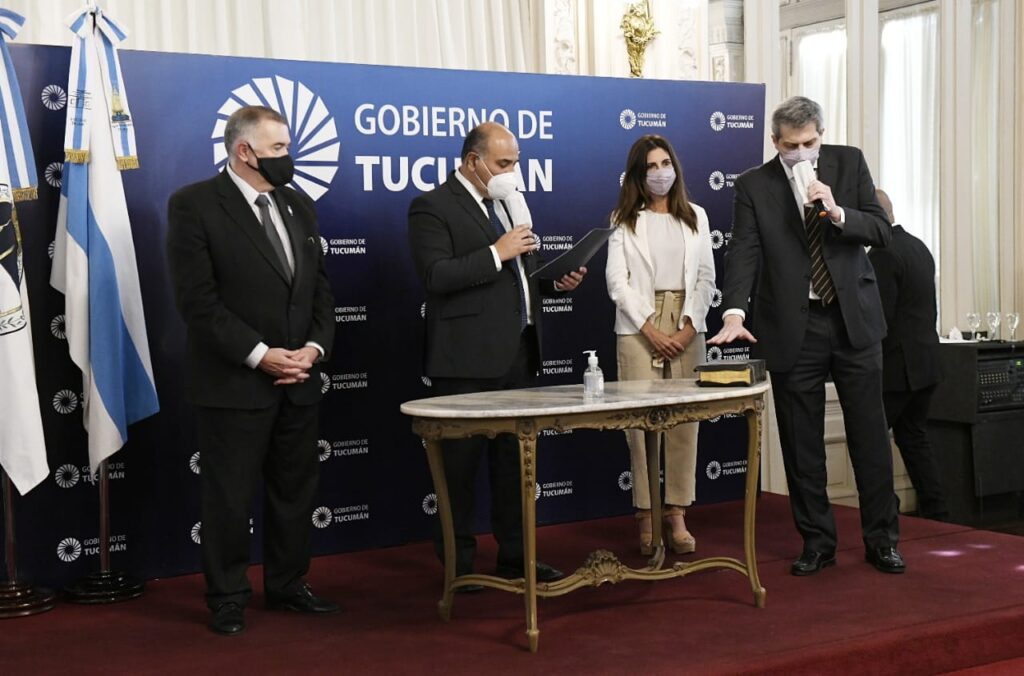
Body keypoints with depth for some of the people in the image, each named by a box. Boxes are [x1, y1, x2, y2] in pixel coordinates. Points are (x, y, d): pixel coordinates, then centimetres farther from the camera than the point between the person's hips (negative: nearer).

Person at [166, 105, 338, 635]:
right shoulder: (194, 205, -9)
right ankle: (228, 598, 17)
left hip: (299, 380, 6)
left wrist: (315, 346, -4)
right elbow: (197, 299, -15)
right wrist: (259, 354, -17)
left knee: (295, 489, 13)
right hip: (234, 381, -6)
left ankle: (287, 585, 27)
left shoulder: (299, 205, 11)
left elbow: (320, 287, 13)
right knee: (230, 495, 4)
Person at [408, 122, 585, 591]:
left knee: (514, 458, 13)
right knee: (462, 461, 1)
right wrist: (497, 253, -20)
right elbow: (435, 276, -19)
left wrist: (555, 281, 6)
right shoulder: (432, 208, -7)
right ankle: (458, 563, 11)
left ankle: (514, 554, 22)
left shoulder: (509, 204, 18)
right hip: (468, 359, -7)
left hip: (518, 354, 8)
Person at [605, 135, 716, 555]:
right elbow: (617, 280, -1)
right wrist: (651, 329, -10)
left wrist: (689, 327, -5)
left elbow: (706, 277, 8)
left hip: (687, 328, 2)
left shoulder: (695, 217, 13)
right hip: (639, 327, -2)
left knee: (685, 421, -2)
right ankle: (646, 516, -1)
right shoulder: (624, 220, 6)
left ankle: (677, 515, 3)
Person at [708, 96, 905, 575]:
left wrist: (837, 212, -19)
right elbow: (744, 253, -11)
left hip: (854, 319, 1)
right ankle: (817, 542, 19)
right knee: (801, 444, 6)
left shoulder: (849, 162, 3)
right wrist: (735, 313, -26)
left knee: (869, 434, 6)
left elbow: (882, 231, -1)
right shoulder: (754, 186, -2)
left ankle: (882, 539, 19)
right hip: (793, 328, -1)